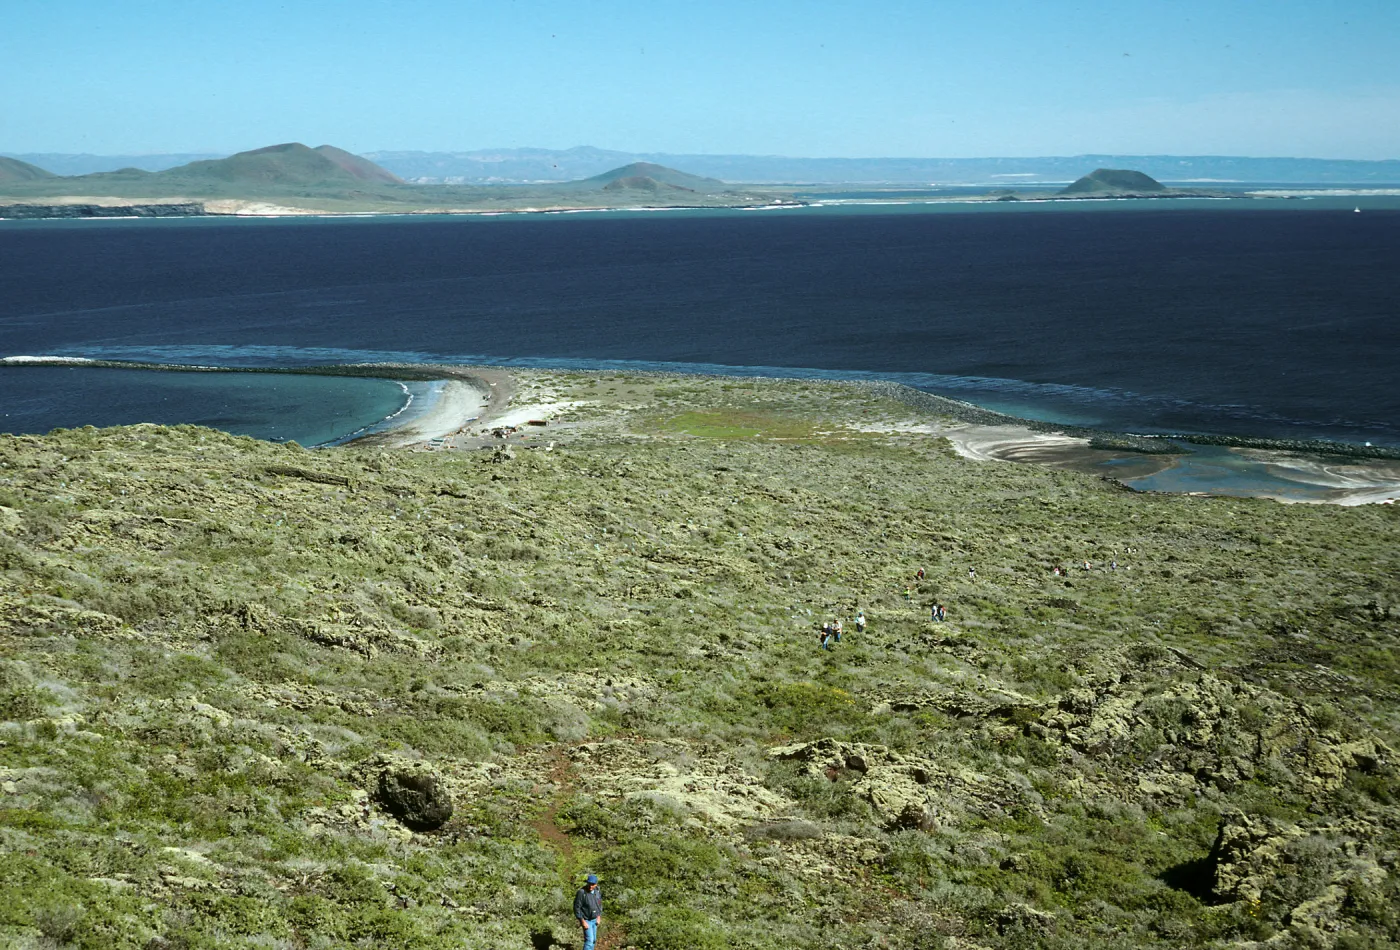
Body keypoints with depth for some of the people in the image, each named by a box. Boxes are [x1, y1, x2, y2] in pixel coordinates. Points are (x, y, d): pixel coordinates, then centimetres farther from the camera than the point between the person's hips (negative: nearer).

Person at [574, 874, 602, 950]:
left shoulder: (597, 891, -5)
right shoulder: (581, 892, -25)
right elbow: (576, 908, -20)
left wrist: (599, 917, 3)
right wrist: (582, 921, -21)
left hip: (594, 920, 6)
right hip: (586, 920, -6)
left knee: (593, 940, 16)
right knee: (589, 940, -14)